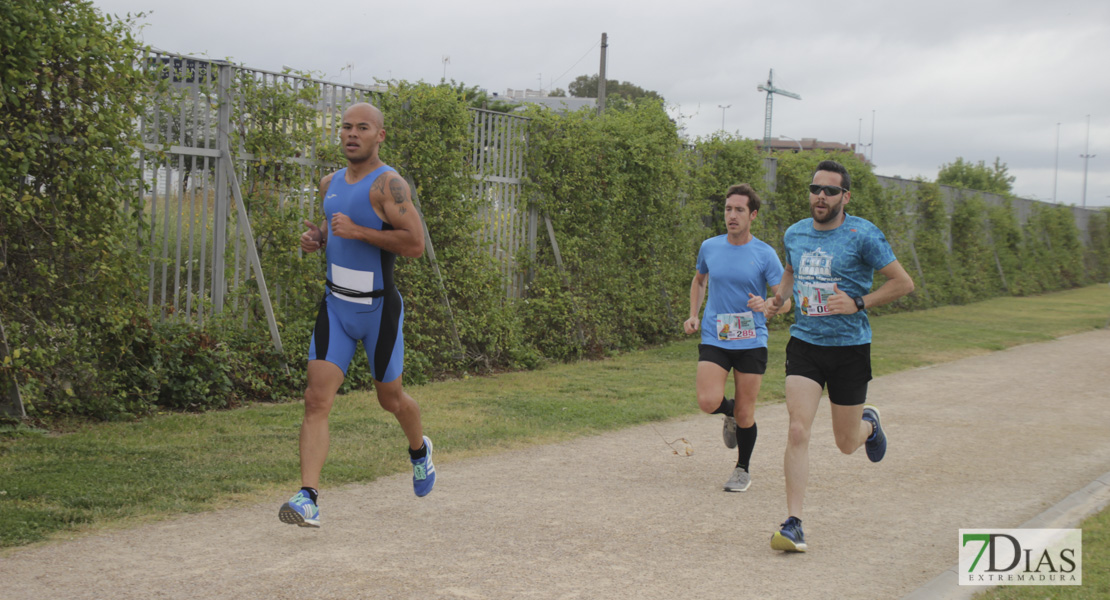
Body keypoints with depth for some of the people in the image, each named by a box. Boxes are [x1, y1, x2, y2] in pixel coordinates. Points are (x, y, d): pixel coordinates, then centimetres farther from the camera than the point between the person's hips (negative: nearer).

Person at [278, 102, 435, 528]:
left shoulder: (388, 184, -14)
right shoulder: (330, 184, 8)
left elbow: (415, 244, -22)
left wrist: (359, 232, -25)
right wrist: (316, 238, 4)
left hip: (379, 309, -5)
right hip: (335, 305, 5)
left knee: (390, 398, 14)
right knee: (317, 400, -9)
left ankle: (419, 450, 46)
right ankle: (308, 499, -14)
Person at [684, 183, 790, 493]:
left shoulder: (765, 255, -4)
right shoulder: (710, 247, 5)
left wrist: (766, 304, -25)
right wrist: (693, 315, 11)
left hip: (751, 342, -2)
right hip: (713, 339, 2)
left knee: (745, 415, 2)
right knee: (708, 402, -17)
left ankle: (743, 468, 26)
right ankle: (730, 412, 19)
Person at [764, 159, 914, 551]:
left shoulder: (863, 236, -10)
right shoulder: (795, 234, 5)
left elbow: (903, 283, -7)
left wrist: (859, 303, -18)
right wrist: (778, 298, 8)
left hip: (850, 348, -3)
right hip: (804, 344, 3)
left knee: (846, 443, 9)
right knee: (798, 431, -13)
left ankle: (869, 424, 47)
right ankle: (793, 524, -10)